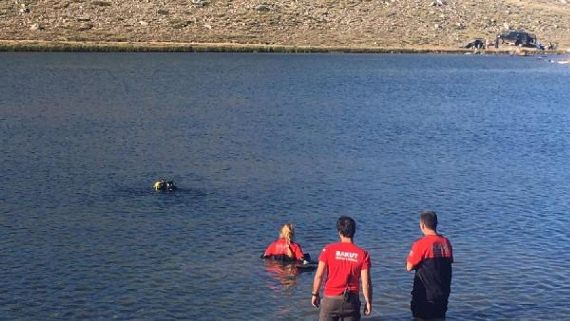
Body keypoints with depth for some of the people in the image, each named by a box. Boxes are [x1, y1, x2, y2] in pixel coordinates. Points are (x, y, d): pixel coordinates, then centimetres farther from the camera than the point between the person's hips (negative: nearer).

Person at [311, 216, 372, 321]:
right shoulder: (362, 254, -5)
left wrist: (315, 294, 7)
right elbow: (366, 282, -6)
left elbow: (319, 275, -6)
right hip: (351, 300, 1)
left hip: (331, 298, -1)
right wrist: (368, 301, 5)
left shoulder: (329, 249, -7)